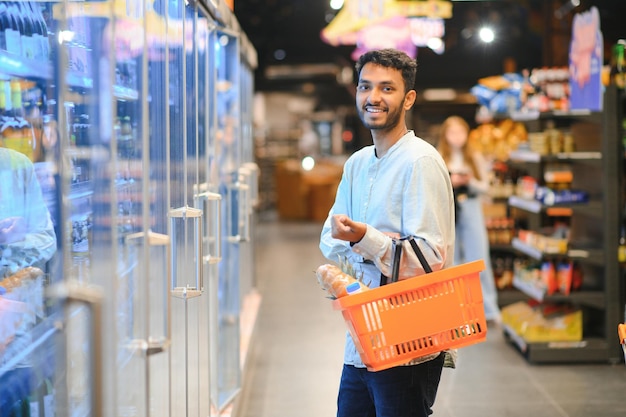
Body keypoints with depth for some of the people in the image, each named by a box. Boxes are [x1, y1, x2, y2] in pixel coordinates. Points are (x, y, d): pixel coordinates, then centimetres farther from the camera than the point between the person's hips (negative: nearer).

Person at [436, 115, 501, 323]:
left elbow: (484, 187, 4)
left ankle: (489, 309, -1)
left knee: (479, 259, -4)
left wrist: (470, 182, -15)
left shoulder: (476, 158, 6)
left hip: (470, 210, 0)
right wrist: (449, 182, -17)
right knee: (451, 260, 7)